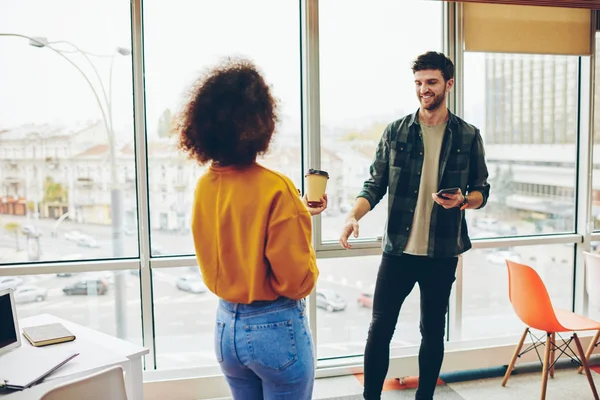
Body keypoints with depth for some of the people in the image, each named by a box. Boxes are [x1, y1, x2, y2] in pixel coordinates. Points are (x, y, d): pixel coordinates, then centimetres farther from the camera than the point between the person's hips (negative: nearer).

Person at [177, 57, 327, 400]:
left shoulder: (205, 186, -3)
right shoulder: (275, 188, -22)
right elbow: (298, 282, -18)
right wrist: (301, 226, -2)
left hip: (227, 325, 6)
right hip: (276, 328, -6)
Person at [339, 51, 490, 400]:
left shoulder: (468, 136, 1)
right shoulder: (395, 132, 1)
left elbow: (482, 190, 7)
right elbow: (375, 184, 1)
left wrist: (463, 200, -16)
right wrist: (354, 215, -17)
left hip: (442, 253, 0)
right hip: (397, 250, 0)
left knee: (433, 330, 14)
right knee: (380, 328, 4)